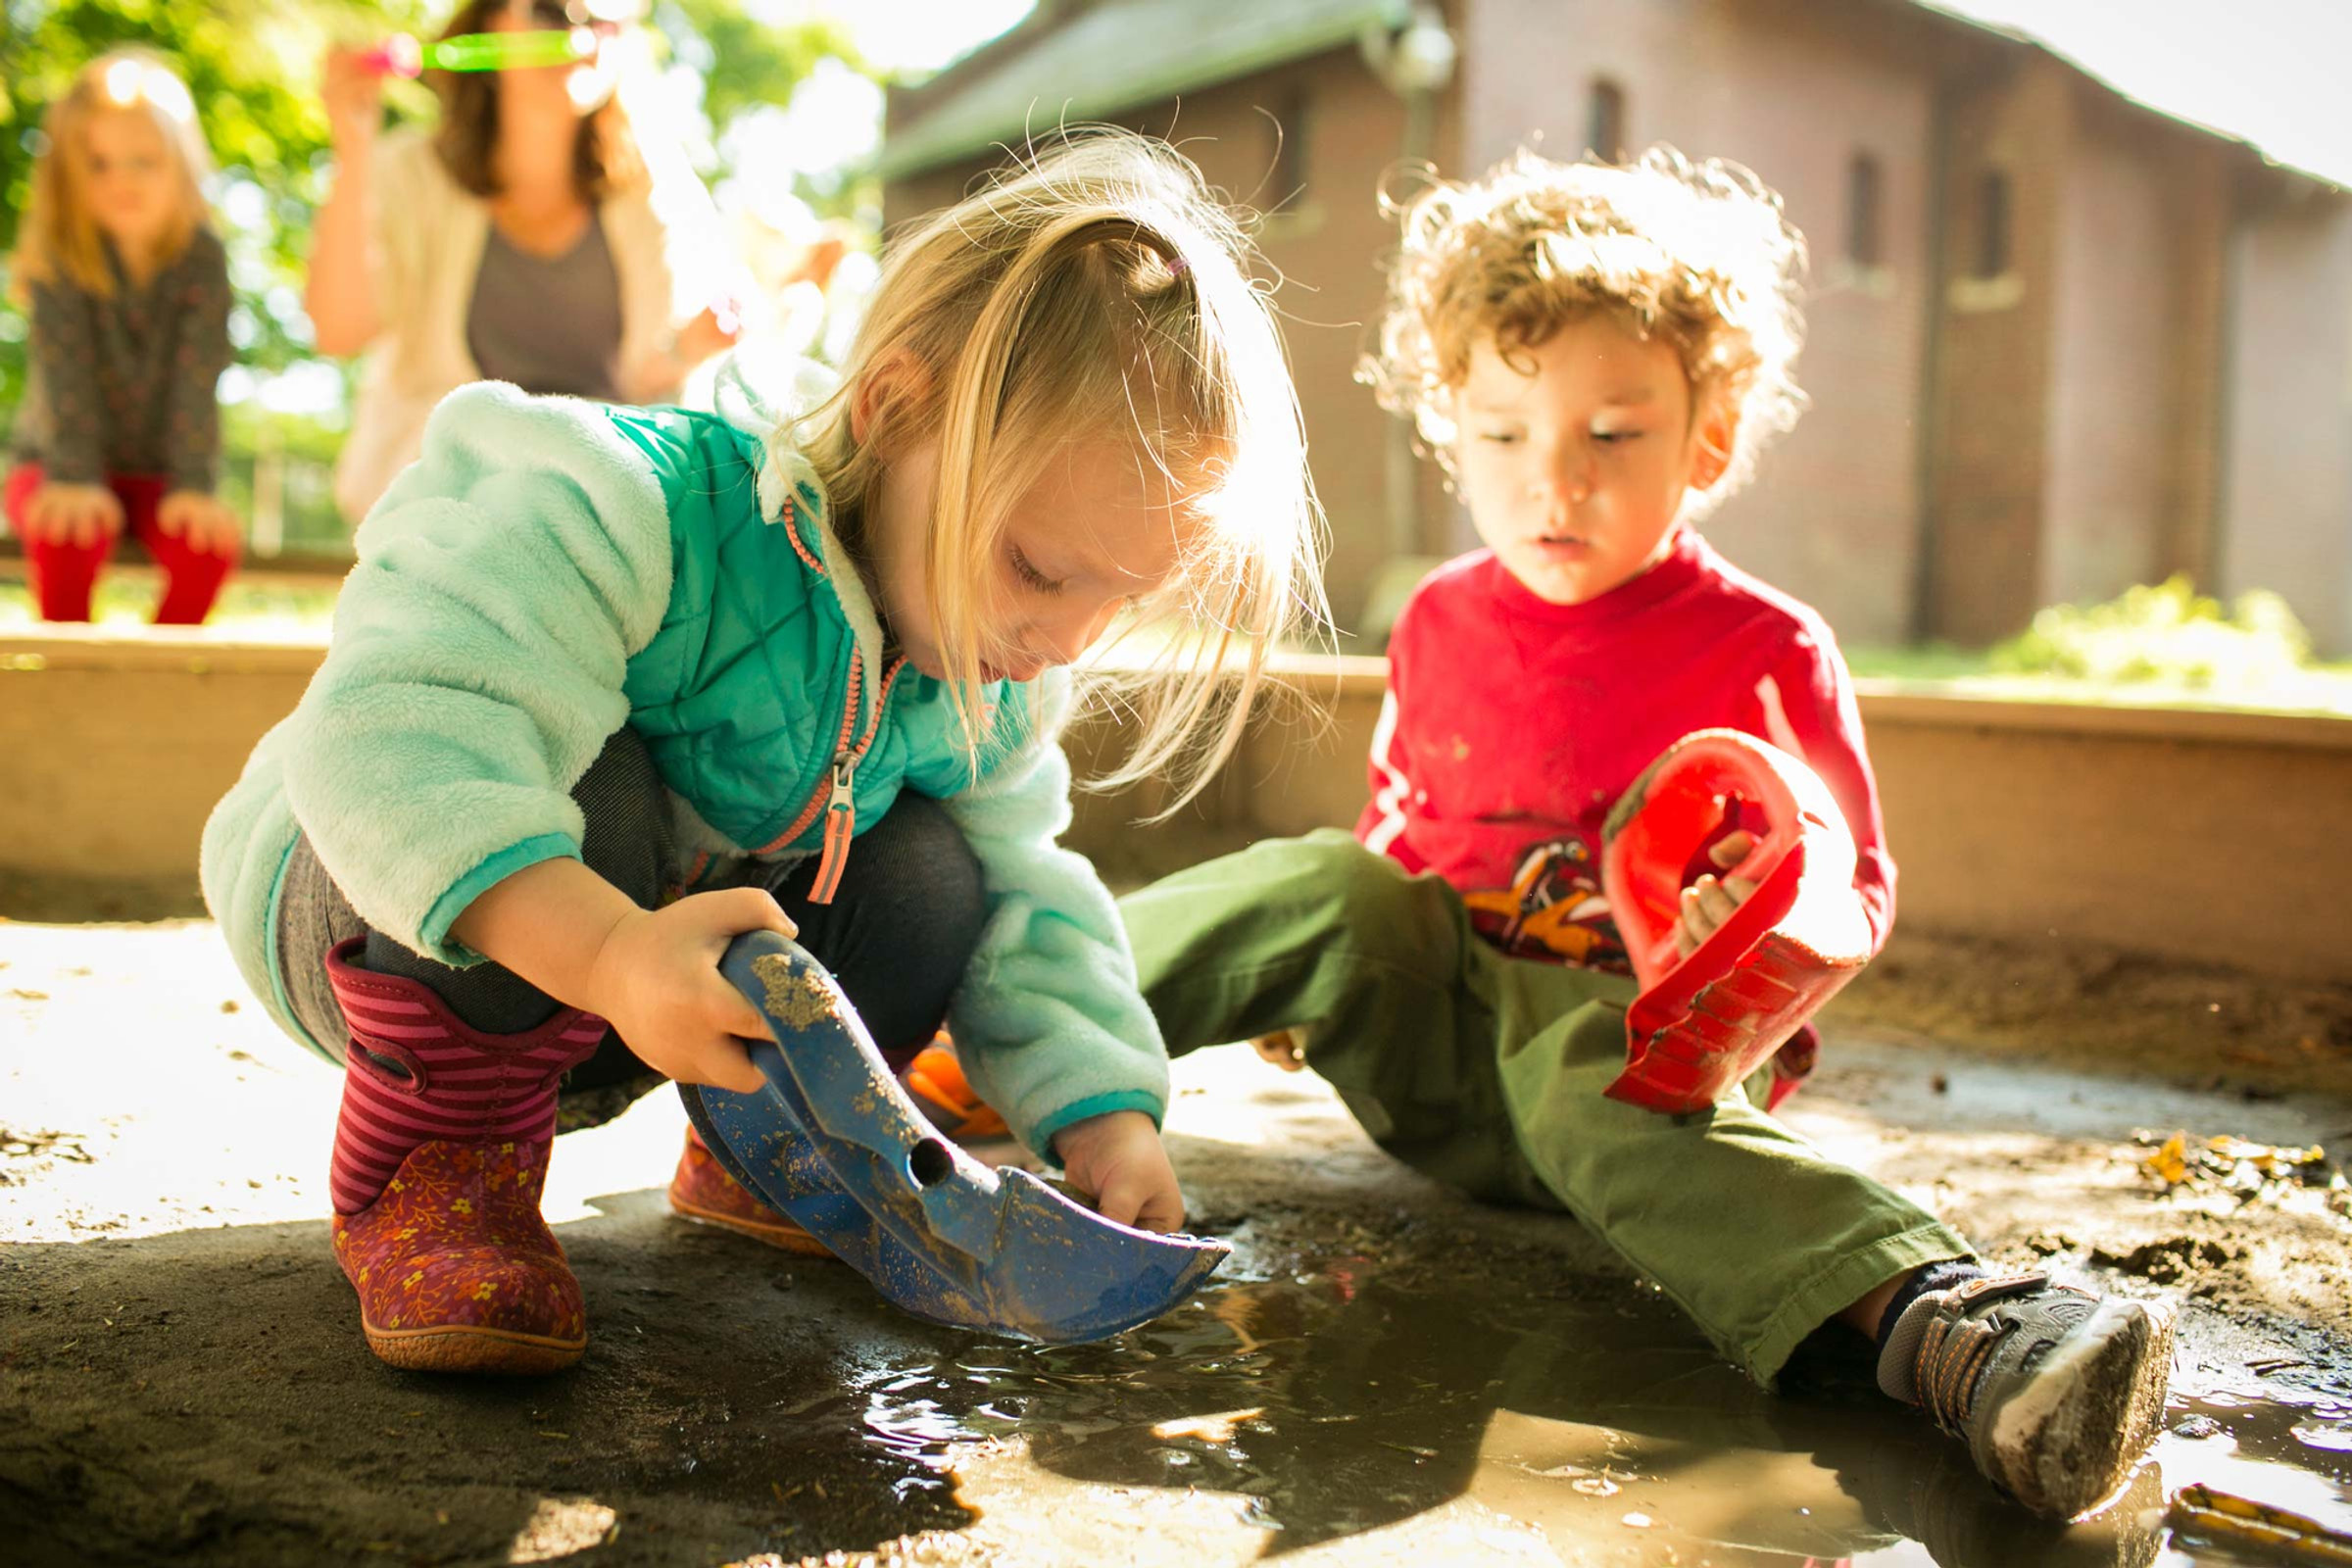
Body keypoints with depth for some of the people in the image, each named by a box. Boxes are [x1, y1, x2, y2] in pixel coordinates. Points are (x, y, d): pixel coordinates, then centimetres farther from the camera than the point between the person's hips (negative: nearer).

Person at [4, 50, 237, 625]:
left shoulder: (203, 257, -9)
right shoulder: (59, 254, -12)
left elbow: (199, 379, -16)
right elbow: (66, 375, -19)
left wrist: (194, 485, -24)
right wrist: (74, 479, -28)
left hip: (158, 470, 1)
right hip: (59, 458, -1)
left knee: (210, 547, -28)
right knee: (65, 538, -32)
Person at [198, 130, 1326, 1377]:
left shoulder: (999, 685, -10)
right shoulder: (637, 509, -36)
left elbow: (1023, 900, -3)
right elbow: (392, 743, -45)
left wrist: (1105, 1115, -18)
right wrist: (608, 951, -59)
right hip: (380, 920, -6)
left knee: (930, 883, -16)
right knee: (584, 795, -37)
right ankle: (432, 1164, -14)